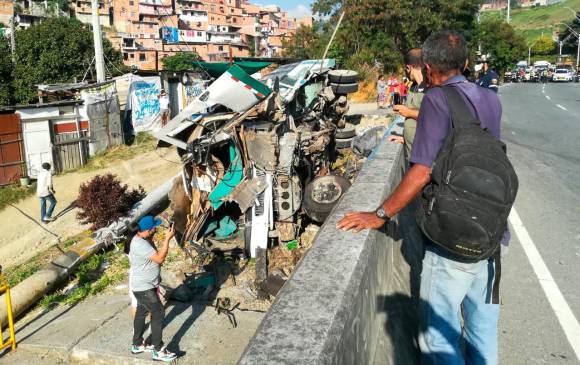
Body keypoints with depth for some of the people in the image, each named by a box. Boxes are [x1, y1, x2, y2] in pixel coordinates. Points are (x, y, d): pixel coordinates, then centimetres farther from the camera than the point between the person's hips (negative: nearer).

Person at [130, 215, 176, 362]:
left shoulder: (144, 239, 3)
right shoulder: (140, 244, -29)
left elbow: (156, 257, 16)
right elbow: (160, 258, -30)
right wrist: (167, 238, -28)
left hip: (146, 285, 10)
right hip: (143, 288, -10)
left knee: (141, 313, 20)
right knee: (158, 314, -4)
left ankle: (138, 345, 35)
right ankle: (159, 351, 4)